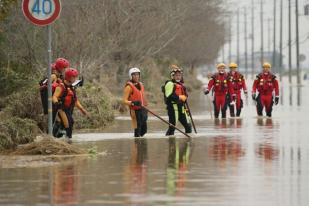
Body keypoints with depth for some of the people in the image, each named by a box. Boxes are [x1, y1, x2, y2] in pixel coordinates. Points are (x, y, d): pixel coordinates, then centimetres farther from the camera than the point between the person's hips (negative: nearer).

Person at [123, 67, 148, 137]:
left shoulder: (140, 85, 16)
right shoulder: (129, 87, -9)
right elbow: (124, 100, -13)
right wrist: (133, 103, -31)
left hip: (142, 110, 8)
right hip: (135, 111, -8)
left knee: (144, 130, 12)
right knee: (137, 130, -9)